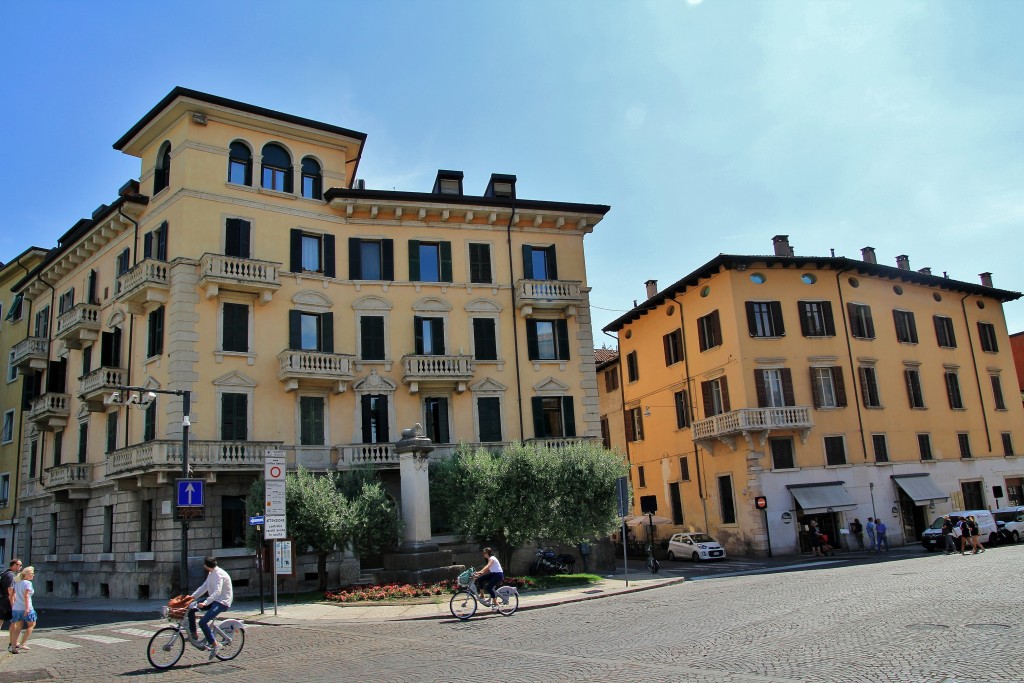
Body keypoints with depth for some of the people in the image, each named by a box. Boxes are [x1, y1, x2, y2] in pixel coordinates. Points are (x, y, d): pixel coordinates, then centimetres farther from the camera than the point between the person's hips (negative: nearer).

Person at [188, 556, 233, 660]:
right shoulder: (211, 574, 11)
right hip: (214, 600, 10)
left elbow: (217, 592, -31)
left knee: (202, 622, -22)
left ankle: (214, 644, -12)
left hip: (222, 602, -10)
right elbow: (204, 587, 15)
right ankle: (194, 635, 10)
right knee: (191, 609, 1)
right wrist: (192, 597, 3)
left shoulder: (219, 574, -20)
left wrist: (205, 603, -39)